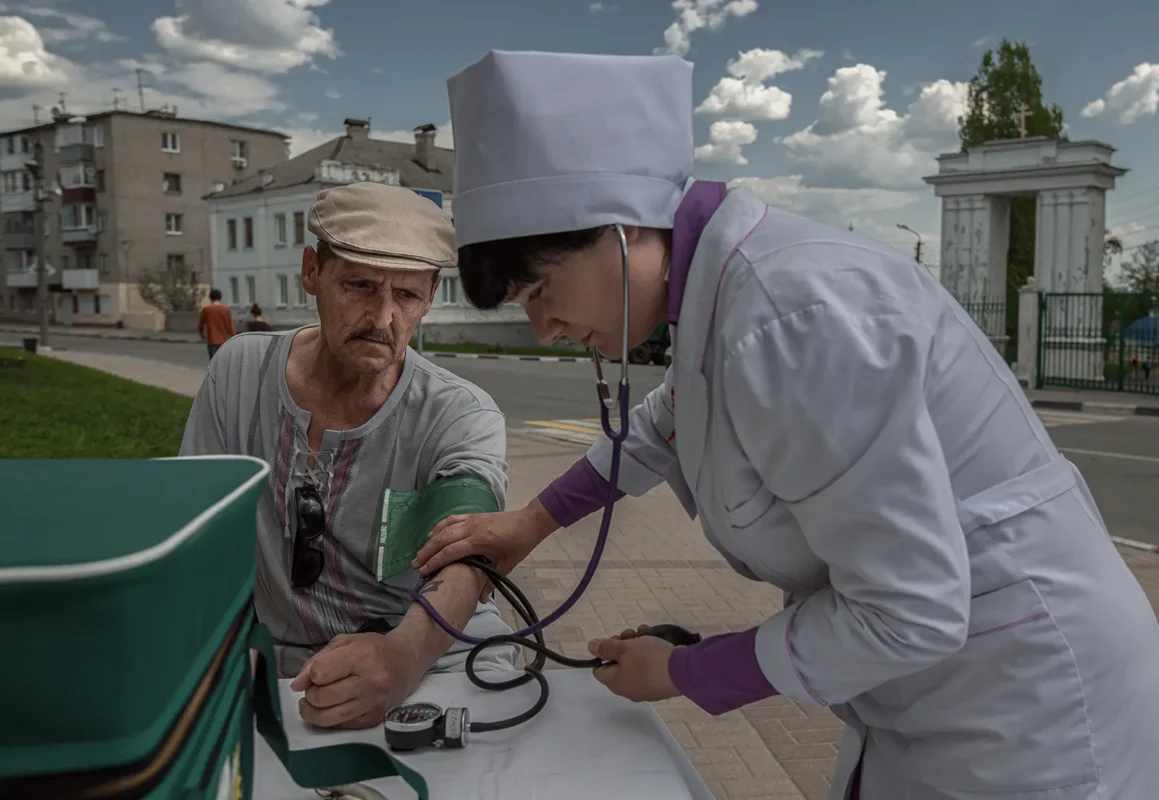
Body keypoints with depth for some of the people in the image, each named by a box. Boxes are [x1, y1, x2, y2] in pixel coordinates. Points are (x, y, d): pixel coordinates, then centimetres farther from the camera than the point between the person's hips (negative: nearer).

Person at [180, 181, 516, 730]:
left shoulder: (463, 417, -11)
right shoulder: (240, 372, -1)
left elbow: (466, 559, -28)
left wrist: (404, 654, -49)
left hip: (443, 665, -2)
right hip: (285, 675, 3)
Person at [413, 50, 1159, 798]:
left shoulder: (788, 318, -29)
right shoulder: (727, 281, -1)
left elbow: (907, 613, -25)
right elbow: (678, 416, 20)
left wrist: (683, 673, -12)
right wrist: (535, 520, 21)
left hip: (1022, 707, -8)